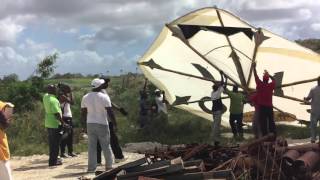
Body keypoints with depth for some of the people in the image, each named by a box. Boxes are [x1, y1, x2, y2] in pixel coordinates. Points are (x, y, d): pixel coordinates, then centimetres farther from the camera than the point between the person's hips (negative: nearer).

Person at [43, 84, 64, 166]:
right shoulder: (53, 100, -20)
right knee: (55, 143, -1)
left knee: (52, 142, 17)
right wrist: (62, 122, -15)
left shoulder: (45, 97, 5)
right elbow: (57, 113, -22)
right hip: (55, 124, -9)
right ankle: (53, 161, 2)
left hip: (48, 123, 9)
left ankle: (53, 159, 26)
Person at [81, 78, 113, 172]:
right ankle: (109, 165, 14)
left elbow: (83, 113, 7)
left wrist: (85, 123, 17)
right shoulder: (104, 97, -10)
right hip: (102, 124, -4)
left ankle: (91, 167, 5)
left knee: (91, 147, 6)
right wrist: (115, 123, -3)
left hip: (90, 124, 4)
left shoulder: (85, 97, 4)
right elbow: (110, 112, -12)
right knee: (106, 146, 8)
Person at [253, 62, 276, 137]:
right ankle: (274, 135, 6)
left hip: (262, 107, -3)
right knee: (271, 122, 7)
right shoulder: (271, 85, 0)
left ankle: (265, 136, -6)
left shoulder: (260, 84, -7)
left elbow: (256, 76, 2)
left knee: (263, 122, -3)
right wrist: (268, 75, 25)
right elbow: (274, 80, 20)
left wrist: (254, 67, 12)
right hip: (269, 107, 3)